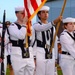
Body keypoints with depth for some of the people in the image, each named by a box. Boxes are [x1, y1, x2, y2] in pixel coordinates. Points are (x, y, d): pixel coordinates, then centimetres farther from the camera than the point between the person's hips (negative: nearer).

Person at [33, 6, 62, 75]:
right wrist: (54, 22, -40)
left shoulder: (52, 28, 16)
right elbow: (43, 28, -25)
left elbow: (55, 43, 16)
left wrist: (55, 57, 12)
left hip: (50, 55, 5)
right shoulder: (36, 26, -1)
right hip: (40, 54, -5)